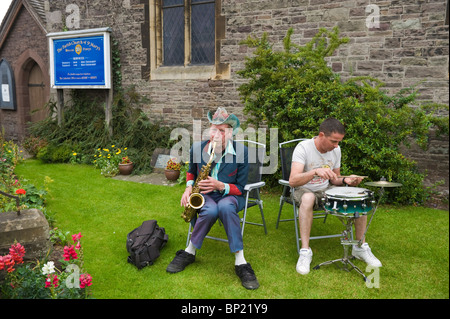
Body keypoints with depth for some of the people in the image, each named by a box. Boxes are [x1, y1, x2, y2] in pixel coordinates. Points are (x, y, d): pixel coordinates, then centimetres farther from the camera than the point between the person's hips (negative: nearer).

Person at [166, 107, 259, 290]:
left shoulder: (241, 152, -11)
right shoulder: (197, 149, -4)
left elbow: (240, 188, -8)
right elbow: (191, 172, 18)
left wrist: (220, 186, -25)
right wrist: (189, 187, -2)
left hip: (229, 195, -1)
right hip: (204, 195, 1)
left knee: (225, 207, -39)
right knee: (211, 211, -36)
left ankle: (240, 263, -32)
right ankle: (190, 252, -13)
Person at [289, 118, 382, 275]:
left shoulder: (336, 150, -2)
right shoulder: (303, 148, -21)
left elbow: (334, 179, 9)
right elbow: (292, 181, -33)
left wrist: (345, 180, -14)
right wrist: (315, 171, -49)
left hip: (326, 190, 5)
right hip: (304, 190, -5)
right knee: (308, 198, -41)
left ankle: (360, 247, 1)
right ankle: (305, 251, -33)